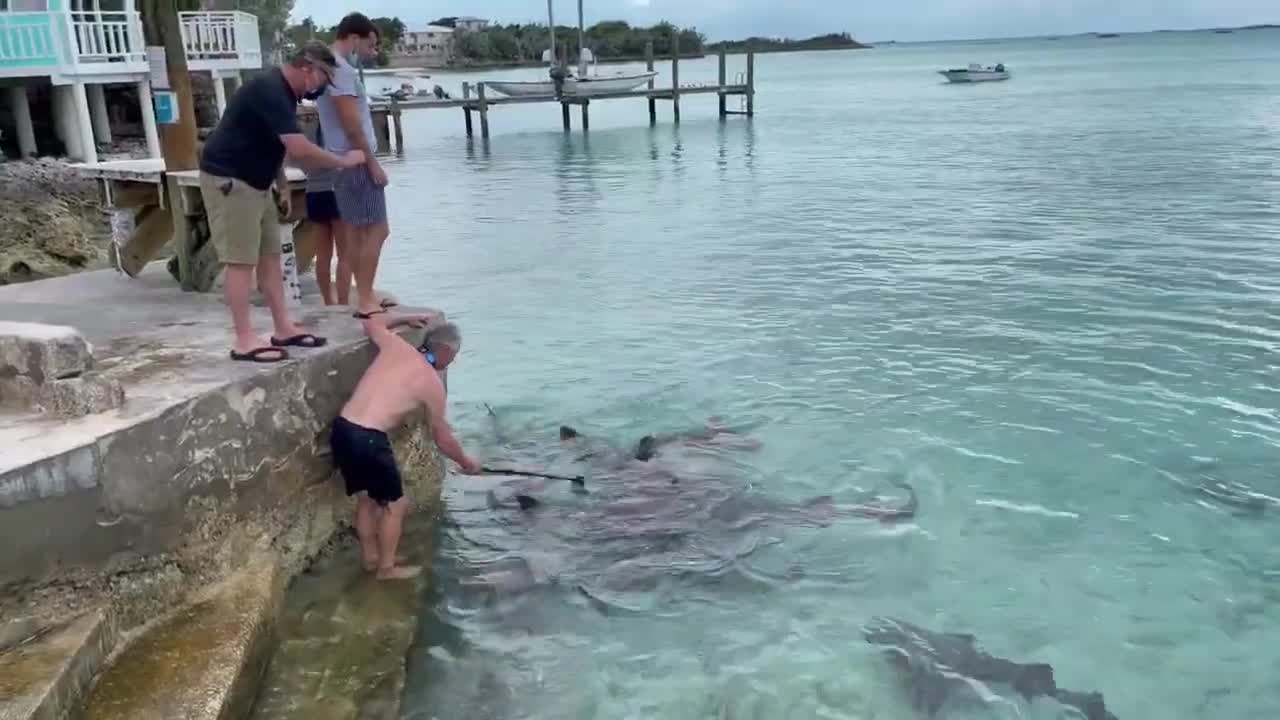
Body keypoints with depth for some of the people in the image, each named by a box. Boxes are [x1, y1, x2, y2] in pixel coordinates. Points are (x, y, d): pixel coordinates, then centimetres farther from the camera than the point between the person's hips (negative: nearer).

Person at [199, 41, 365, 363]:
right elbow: (300, 150, -28)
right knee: (241, 260, -9)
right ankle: (244, 340, -5)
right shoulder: (270, 91, -23)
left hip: (253, 181, 10)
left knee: (270, 254, 10)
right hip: (228, 180, -10)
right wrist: (344, 161, -16)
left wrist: (282, 186, 15)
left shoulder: (282, 91, 9)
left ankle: (284, 329, 15)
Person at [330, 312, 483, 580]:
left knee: (366, 497, 25)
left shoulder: (396, 345, 9)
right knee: (395, 503, 13)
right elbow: (443, 440, 9)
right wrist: (466, 462, 26)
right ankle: (387, 567, 24)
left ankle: (370, 557, 39)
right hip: (368, 439, -7)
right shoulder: (432, 383, -2)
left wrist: (406, 318, 38)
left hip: (341, 430, 7)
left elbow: (371, 323, 31)